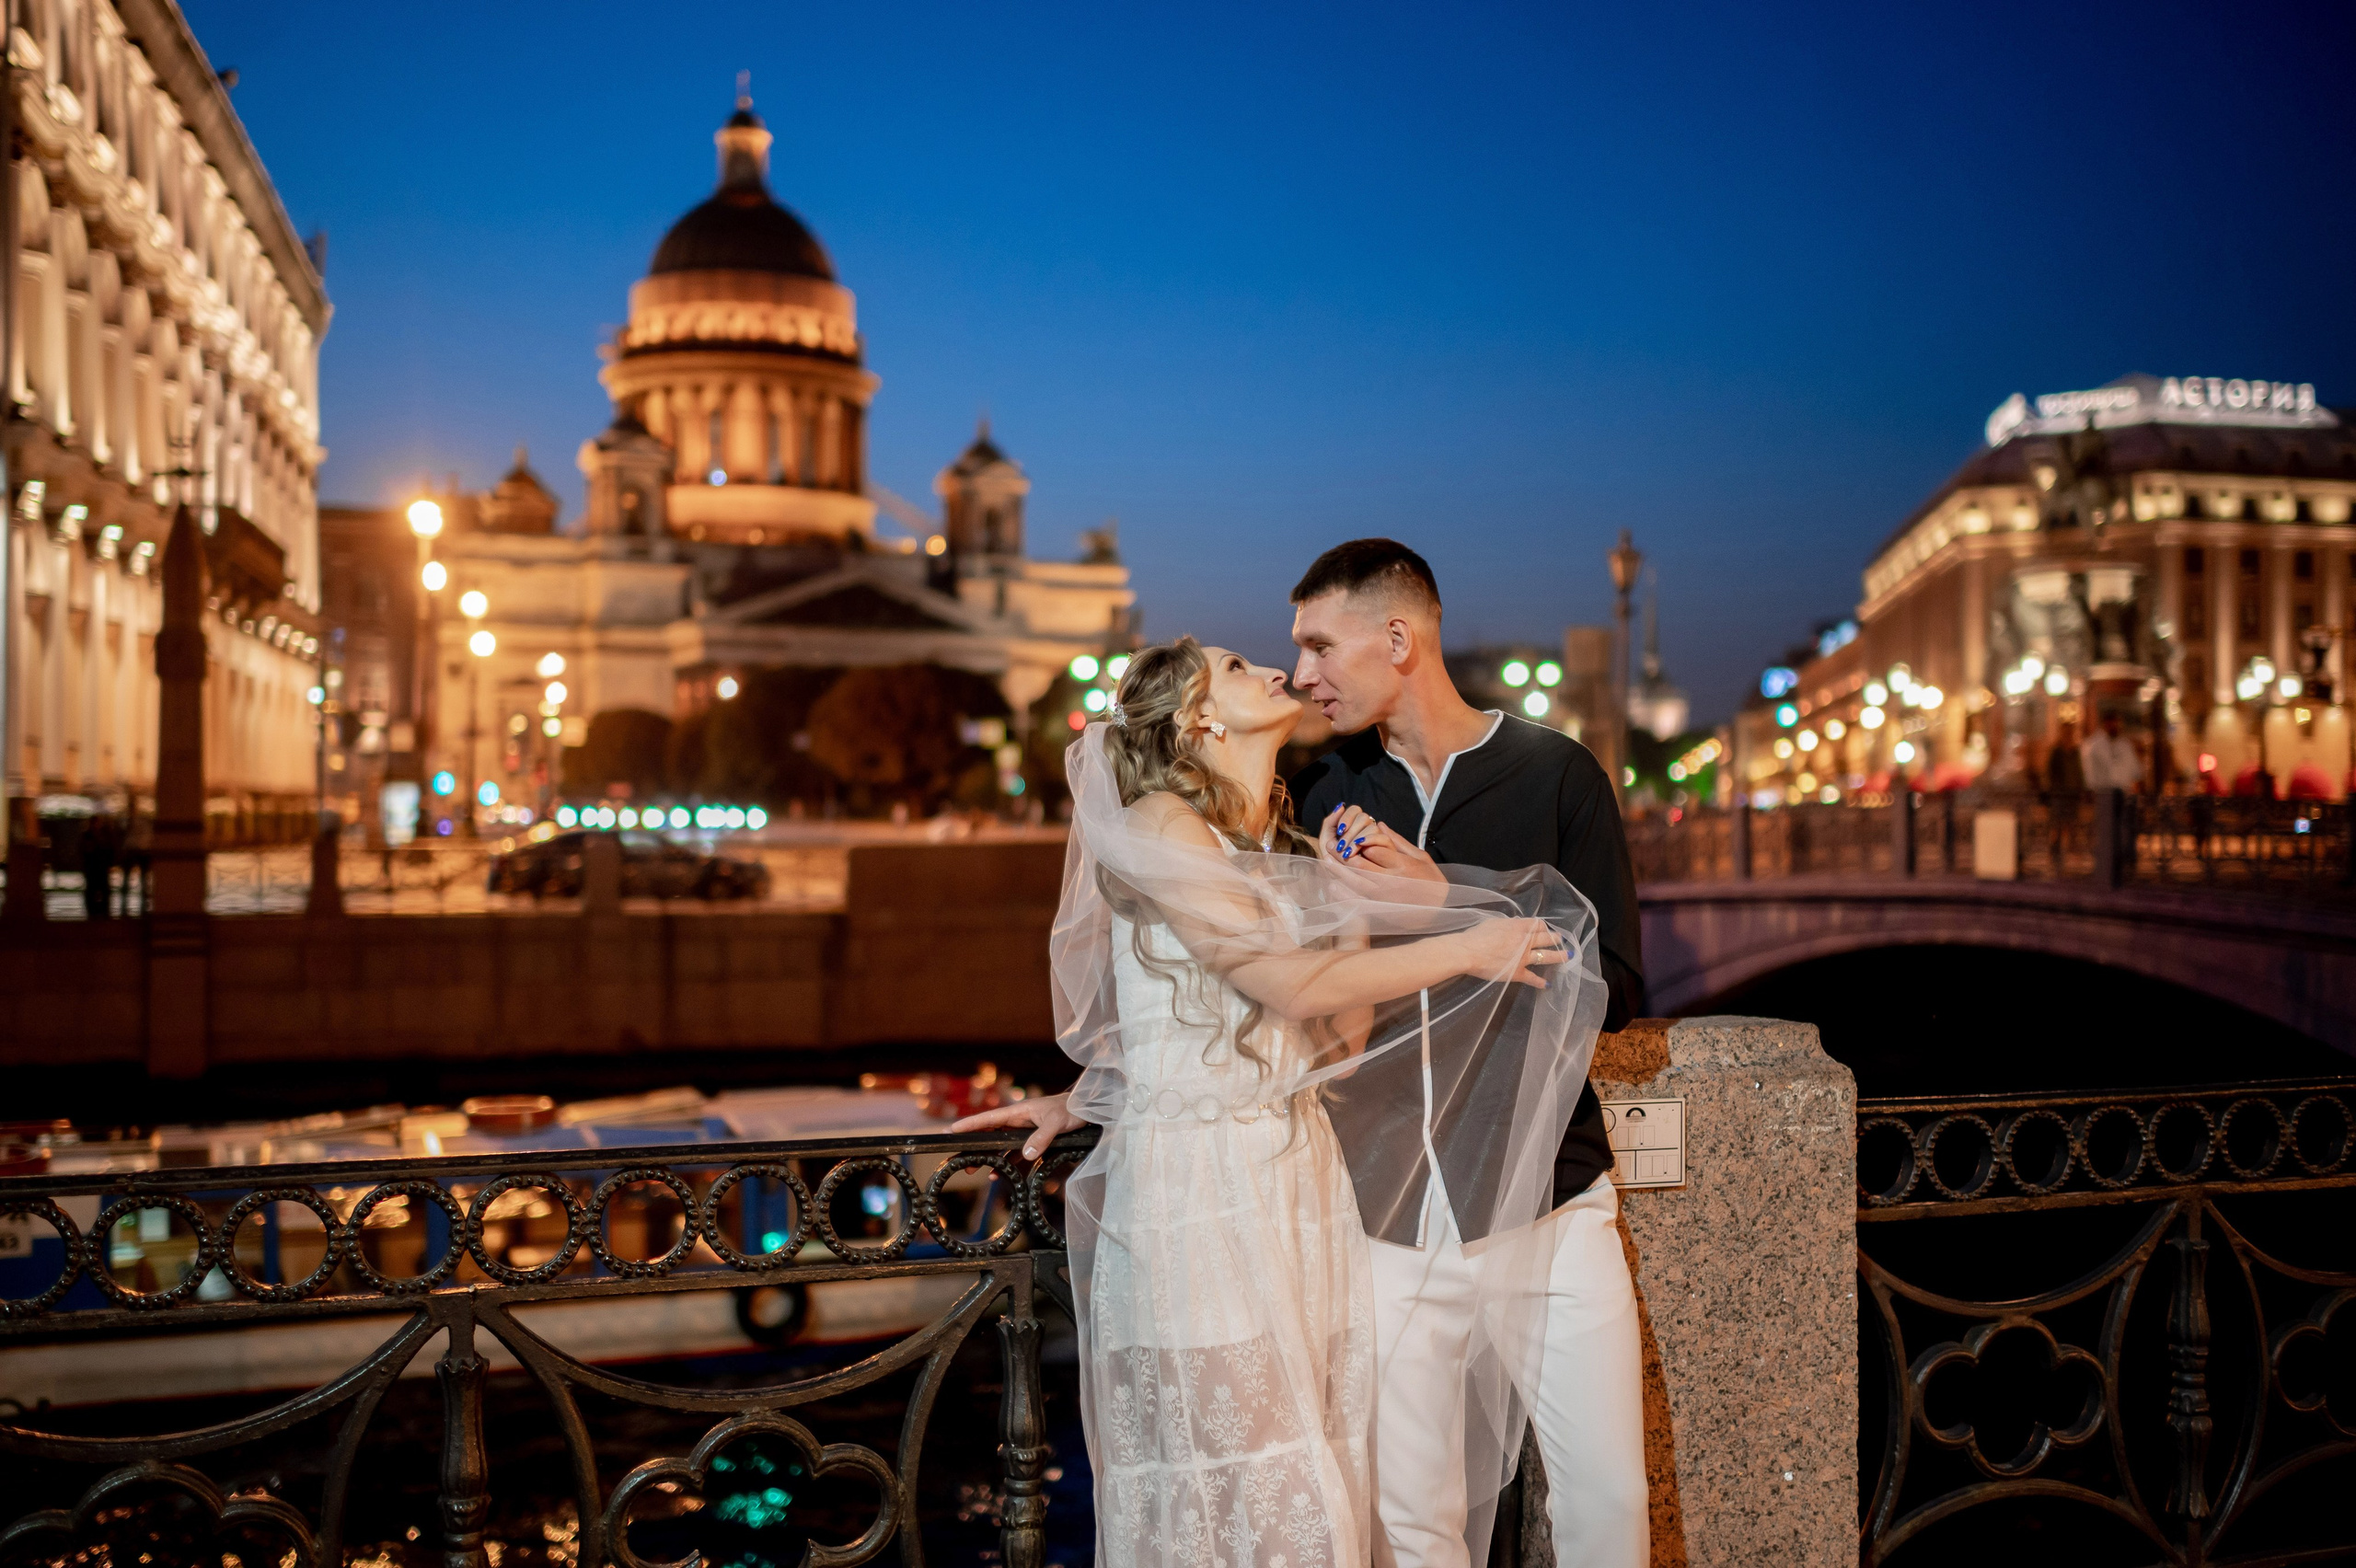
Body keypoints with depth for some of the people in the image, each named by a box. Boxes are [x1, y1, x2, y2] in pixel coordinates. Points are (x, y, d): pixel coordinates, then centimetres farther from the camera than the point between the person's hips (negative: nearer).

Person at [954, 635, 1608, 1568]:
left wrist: (1358, 894, 2)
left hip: (1303, 1175, 7)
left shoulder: (1291, 850, 17)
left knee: (1325, 1481, 6)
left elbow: (1344, 1040, 10)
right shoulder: (1154, 826, -6)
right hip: (1195, 1184, -7)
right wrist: (1466, 950, -5)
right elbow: (1291, 986, -13)